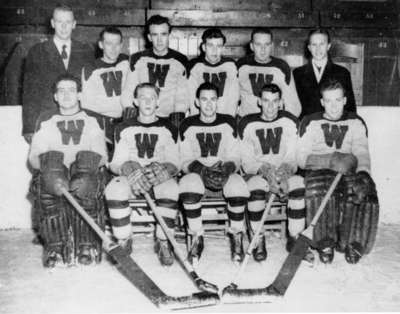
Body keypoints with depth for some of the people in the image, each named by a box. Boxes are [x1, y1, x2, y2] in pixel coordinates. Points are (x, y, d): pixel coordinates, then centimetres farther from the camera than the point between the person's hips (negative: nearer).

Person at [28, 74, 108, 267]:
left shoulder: (93, 119, 14)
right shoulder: (45, 120, 16)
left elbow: (101, 156, 3)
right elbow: (34, 157, 6)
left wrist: (86, 167, -20)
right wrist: (49, 168, -17)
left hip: (85, 173, -1)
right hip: (54, 174, 1)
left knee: (85, 186, -36)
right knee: (47, 187, -34)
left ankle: (88, 244, -21)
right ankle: (55, 246, -23)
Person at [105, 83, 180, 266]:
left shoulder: (168, 129, 11)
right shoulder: (124, 129, 12)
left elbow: (174, 162, 2)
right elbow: (117, 162, 4)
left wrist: (165, 169, -23)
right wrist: (128, 168, -21)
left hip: (159, 177, 0)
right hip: (131, 176, 1)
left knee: (170, 189, -36)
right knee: (115, 189, -33)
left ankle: (163, 243, -17)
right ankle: (123, 242, -15)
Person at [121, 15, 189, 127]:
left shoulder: (180, 61, 8)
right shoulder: (138, 59, 9)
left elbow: (182, 97, 8)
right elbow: (127, 94, 12)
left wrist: (179, 113, -6)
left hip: (169, 120, 0)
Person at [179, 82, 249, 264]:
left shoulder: (228, 123, 4)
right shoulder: (188, 125, 3)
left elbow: (234, 158, -1)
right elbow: (185, 160, -3)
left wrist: (227, 168, -25)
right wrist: (201, 169, -25)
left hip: (225, 173, 0)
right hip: (196, 172, 0)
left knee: (238, 187, -34)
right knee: (189, 186, -36)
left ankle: (236, 237, -12)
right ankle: (196, 239, -17)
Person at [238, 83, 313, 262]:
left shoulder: (290, 122, 7)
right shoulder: (248, 124, 3)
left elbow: (293, 157, 1)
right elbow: (246, 161, -2)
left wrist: (285, 169, -22)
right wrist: (265, 170, -22)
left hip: (285, 172, 1)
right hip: (257, 173, -1)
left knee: (299, 184, -32)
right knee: (256, 186, -36)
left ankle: (295, 239, -18)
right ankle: (258, 241, -21)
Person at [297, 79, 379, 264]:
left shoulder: (356, 123, 17)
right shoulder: (311, 123, 10)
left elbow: (362, 154, 3)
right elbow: (302, 158, -1)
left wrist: (363, 173, -20)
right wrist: (331, 160, -17)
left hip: (349, 173, 2)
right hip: (319, 171, -1)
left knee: (366, 191, -32)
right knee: (318, 189, -37)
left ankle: (353, 243, -18)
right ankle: (325, 243, -21)